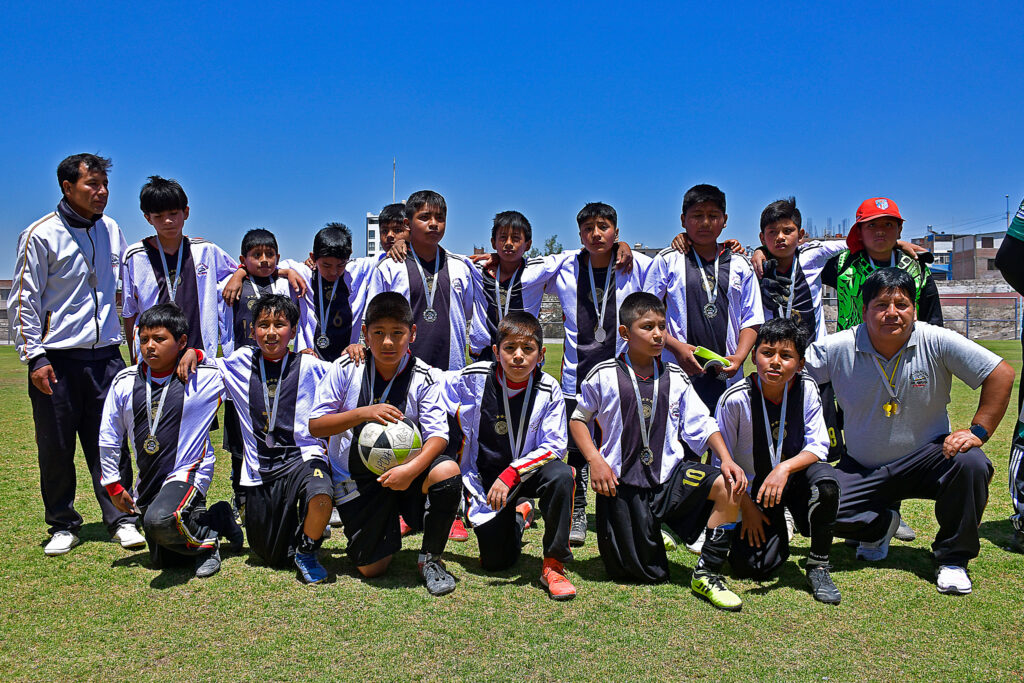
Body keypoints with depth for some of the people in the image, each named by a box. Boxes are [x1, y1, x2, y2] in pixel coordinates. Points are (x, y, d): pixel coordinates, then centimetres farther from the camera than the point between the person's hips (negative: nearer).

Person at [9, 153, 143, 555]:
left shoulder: (111, 230, 9)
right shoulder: (41, 235, -5)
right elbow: (24, 299, -4)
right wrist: (34, 356, -9)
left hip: (106, 356, 3)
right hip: (57, 359, -3)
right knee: (56, 448, 6)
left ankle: (120, 520, 13)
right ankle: (63, 525, 21)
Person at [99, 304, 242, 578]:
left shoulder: (204, 377, -11)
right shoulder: (125, 382, 0)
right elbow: (108, 437, 12)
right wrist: (113, 485, 13)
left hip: (188, 472, -6)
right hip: (148, 482, 6)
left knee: (161, 520, -37)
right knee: (163, 561, 10)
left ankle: (207, 540, -7)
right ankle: (216, 519, 28)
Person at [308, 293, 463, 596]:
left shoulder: (422, 377, -9)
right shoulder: (345, 369, -8)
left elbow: (438, 435, -16)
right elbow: (315, 425, -7)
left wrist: (412, 469, -36)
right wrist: (363, 414, -24)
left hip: (403, 471, 0)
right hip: (356, 478, 0)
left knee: (448, 471, -33)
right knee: (371, 568, -6)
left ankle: (430, 557, -8)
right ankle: (389, 524, 32)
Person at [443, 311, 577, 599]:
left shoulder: (549, 390, -13)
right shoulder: (473, 378, -14)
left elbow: (554, 446, -17)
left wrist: (511, 474, -29)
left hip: (527, 471, 0)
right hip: (486, 476, 1)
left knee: (561, 474, -34)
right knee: (495, 561, -3)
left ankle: (553, 565, -18)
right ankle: (519, 514, 32)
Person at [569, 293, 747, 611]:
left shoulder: (675, 377, 3)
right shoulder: (604, 376, -5)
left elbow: (702, 424, 3)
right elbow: (577, 419, 5)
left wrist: (726, 460, -14)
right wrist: (595, 460, -8)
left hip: (670, 475, 3)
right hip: (623, 484, -2)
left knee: (729, 486, -25)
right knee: (649, 575, 2)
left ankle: (706, 574, -10)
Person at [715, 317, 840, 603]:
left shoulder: (806, 389, -13)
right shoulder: (736, 399, -20)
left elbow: (817, 446, -12)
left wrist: (785, 468, -31)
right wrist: (746, 507, -8)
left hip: (793, 477, 2)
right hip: (752, 487, -1)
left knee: (824, 479, -33)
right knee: (756, 566, -15)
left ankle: (818, 566, -11)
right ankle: (775, 528, 22)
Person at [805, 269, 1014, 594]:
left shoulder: (936, 342, -13)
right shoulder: (838, 348, -12)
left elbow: (1001, 374, -11)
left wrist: (978, 430, -17)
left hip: (926, 459, 0)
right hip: (863, 468, 1)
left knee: (971, 464, -31)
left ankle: (952, 558, -5)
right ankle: (881, 524, 18)